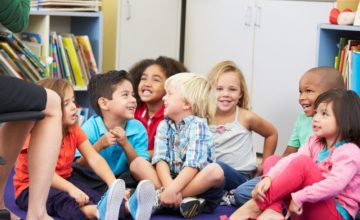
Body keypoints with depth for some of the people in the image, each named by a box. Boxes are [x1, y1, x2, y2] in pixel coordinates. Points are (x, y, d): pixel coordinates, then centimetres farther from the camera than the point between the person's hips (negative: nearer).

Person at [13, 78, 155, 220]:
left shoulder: (74, 130, 1)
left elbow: (94, 159, -9)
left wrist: (113, 183, -27)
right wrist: (70, 188, -44)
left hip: (63, 181, 6)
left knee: (92, 194, -23)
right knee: (60, 199, -37)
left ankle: (127, 207, -51)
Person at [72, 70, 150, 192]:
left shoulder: (138, 128, -6)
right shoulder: (90, 128, -13)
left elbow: (140, 168, -8)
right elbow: (78, 167, -14)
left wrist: (126, 145, -24)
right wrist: (99, 146, -29)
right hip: (93, 181, -2)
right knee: (74, 172, -31)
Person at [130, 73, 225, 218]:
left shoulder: (197, 125, -10)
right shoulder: (164, 126, 4)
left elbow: (193, 164, -22)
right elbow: (160, 159, -9)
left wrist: (173, 189, -33)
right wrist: (168, 185, -28)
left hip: (197, 183, -4)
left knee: (216, 171, -33)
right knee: (139, 163, -11)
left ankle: (159, 199, -27)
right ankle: (184, 199, -28)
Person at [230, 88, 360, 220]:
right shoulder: (315, 143, 10)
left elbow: (335, 184, -27)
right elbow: (291, 159, -6)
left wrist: (299, 197, -29)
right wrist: (268, 178, -24)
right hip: (305, 209, 8)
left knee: (303, 162, -26)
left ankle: (256, 206, -23)